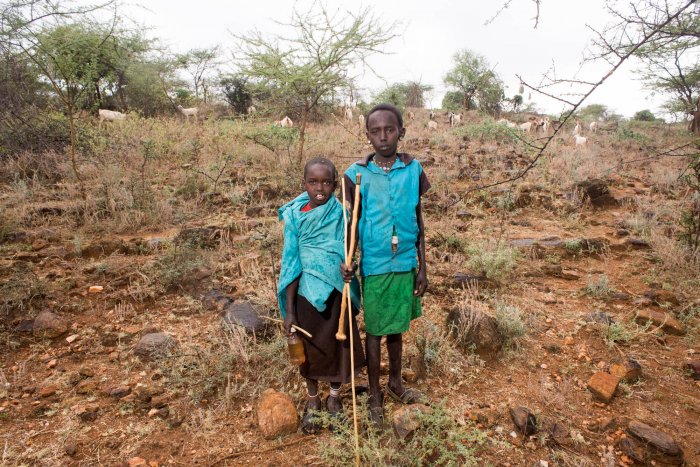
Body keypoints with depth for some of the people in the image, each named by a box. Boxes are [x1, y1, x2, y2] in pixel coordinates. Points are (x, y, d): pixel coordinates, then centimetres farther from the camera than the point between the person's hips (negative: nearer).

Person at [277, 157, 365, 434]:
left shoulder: (342, 214, -6)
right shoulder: (295, 216, -9)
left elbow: (348, 252, 3)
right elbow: (291, 263, -7)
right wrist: (289, 310, -7)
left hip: (338, 293, 1)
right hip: (308, 293, 0)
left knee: (338, 345, 13)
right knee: (309, 348, 14)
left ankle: (334, 397, 38)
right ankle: (312, 401, 38)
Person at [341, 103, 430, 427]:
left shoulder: (413, 169, -2)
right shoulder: (357, 173, -8)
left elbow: (418, 221, 4)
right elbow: (352, 224, -3)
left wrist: (422, 266, 5)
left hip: (405, 264, 3)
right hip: (374, 266, -2)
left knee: (396, 327, 19)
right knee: (374, 330, 11)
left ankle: (395, 383, 41)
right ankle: (375, 396, 29)